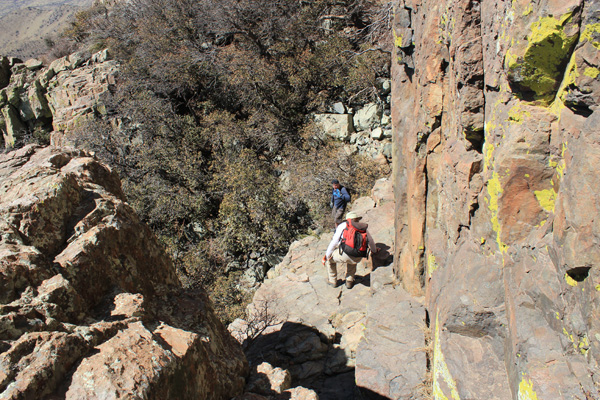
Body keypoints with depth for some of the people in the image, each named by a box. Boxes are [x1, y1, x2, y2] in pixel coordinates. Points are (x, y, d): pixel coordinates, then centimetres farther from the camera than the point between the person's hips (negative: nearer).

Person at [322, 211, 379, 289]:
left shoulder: (343, 225, 9)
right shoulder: (363, 227, 18)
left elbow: (334, 242, 4)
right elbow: (370, 241, 30)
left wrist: (327, 256, 12)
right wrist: (374, 250, 52)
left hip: (345, 255, -4)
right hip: (358, 258, 4)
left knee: (330, 257, 26)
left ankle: (333, 280, 35)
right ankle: (349, 281, 34)